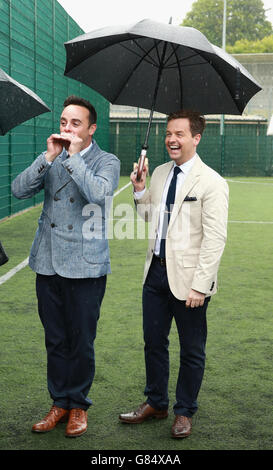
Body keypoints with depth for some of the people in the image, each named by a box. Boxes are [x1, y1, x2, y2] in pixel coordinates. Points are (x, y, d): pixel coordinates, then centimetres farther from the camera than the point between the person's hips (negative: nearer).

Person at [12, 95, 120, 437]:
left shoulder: (107, 162, -1)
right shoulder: (51, 159, 11)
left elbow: (99, 193, -22)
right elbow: (19, 190, -3)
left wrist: (74, 156, -17)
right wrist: (49, 157, -11)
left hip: (85, 265, -4)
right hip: (48, 264, 4)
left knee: (81, 341, 5)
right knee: (55, 340, 12)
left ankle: (78, 406, 22)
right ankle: (60, 402, 27)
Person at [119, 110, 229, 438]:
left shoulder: (212, 183, -13)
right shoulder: (159, 173, 8)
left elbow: (215, 240, -16)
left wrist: (200, 286, -20)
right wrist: (140, 191, 2)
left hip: (187, 277, -6)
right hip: (156, 270, 6)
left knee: (191, 350, 9)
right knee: (153, 342, 17)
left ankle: (185, 412, 28)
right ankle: (156, 403, 36)